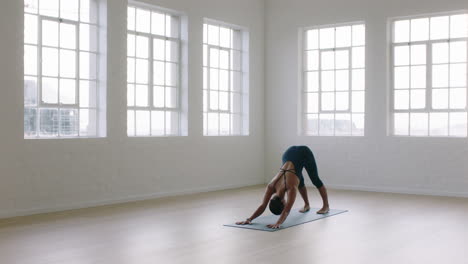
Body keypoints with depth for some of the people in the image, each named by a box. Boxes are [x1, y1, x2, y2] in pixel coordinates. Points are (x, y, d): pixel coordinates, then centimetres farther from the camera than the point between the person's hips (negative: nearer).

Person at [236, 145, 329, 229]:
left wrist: (278, 223, -54)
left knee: (315, 180, 13)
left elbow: (287, 210, -41)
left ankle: (326, 206, 31)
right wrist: (249, 219, -35)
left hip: (304, 153, -4)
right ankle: (307, 205, 39)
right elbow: (263, 206, -23)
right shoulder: (271, 186, -22)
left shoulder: (291, 187, -35)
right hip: (289, 153, 4)